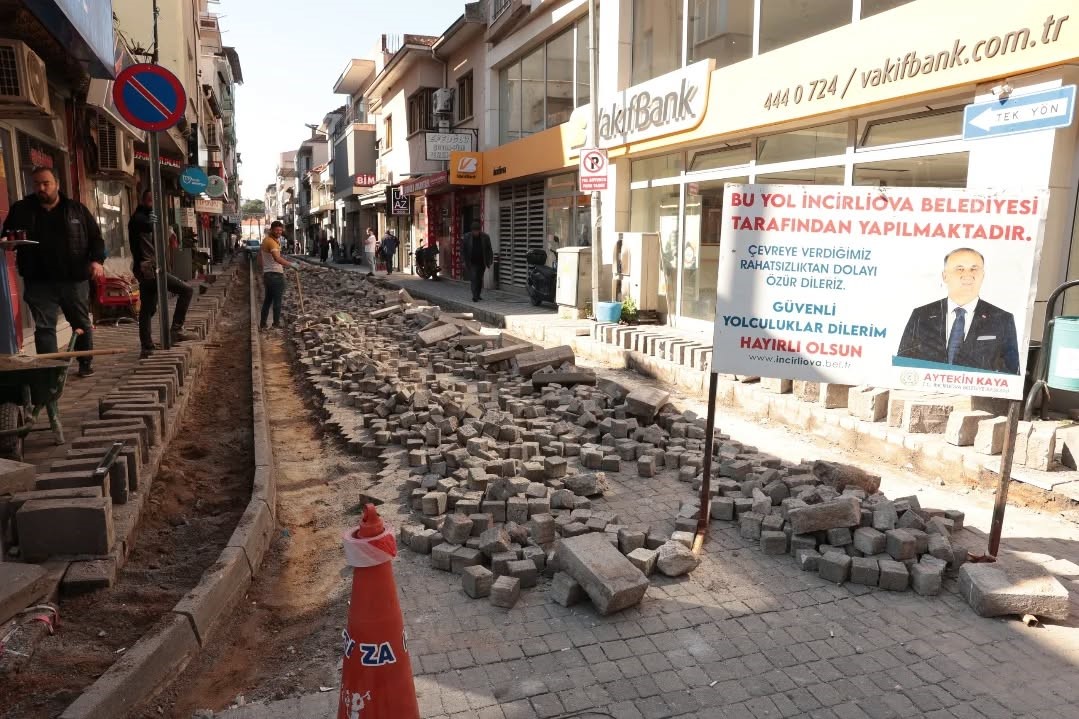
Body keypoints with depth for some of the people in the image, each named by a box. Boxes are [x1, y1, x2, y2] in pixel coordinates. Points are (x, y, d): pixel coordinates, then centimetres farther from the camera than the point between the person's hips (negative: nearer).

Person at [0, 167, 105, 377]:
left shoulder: (77, 209, 6)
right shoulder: (21, 210, 7)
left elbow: (95, 238, 6)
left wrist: (97, 260, -10)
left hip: (75, 279, 0)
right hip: (39, 282, 0)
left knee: (81, 324, 10)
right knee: (44, 327, -1)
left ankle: (86, 364, 25)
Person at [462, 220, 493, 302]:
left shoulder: (485, 237, -5)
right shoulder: (467, 237, -5)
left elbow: (489, 250, 2)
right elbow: (464, 250, 2)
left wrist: (489, 261, -1)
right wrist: (465, 262, 1)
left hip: (481, 262, 2)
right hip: (472, 262, -2)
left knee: (479, 280, 12)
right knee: (474, 279, -12)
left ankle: (477, 295, 26)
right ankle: (475, 296, -15)